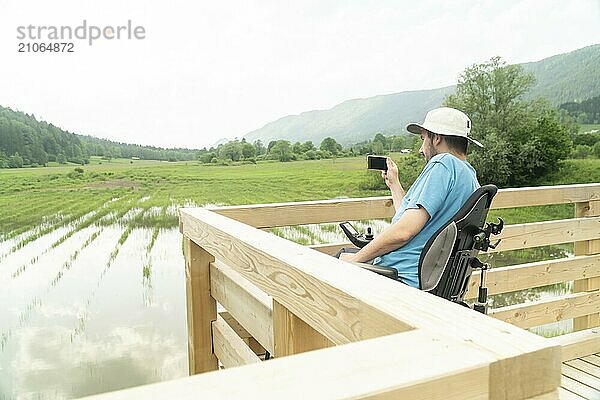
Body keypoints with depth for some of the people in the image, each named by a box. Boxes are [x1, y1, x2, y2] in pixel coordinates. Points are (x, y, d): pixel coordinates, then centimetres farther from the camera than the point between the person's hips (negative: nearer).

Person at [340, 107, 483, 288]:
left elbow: (404, 231, -25)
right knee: (344, 253, 22)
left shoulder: (443, 163, -16)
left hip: (405, 278, -10)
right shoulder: (469, 175, 15)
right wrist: (394, 183, 29)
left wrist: (355, 259, -14)